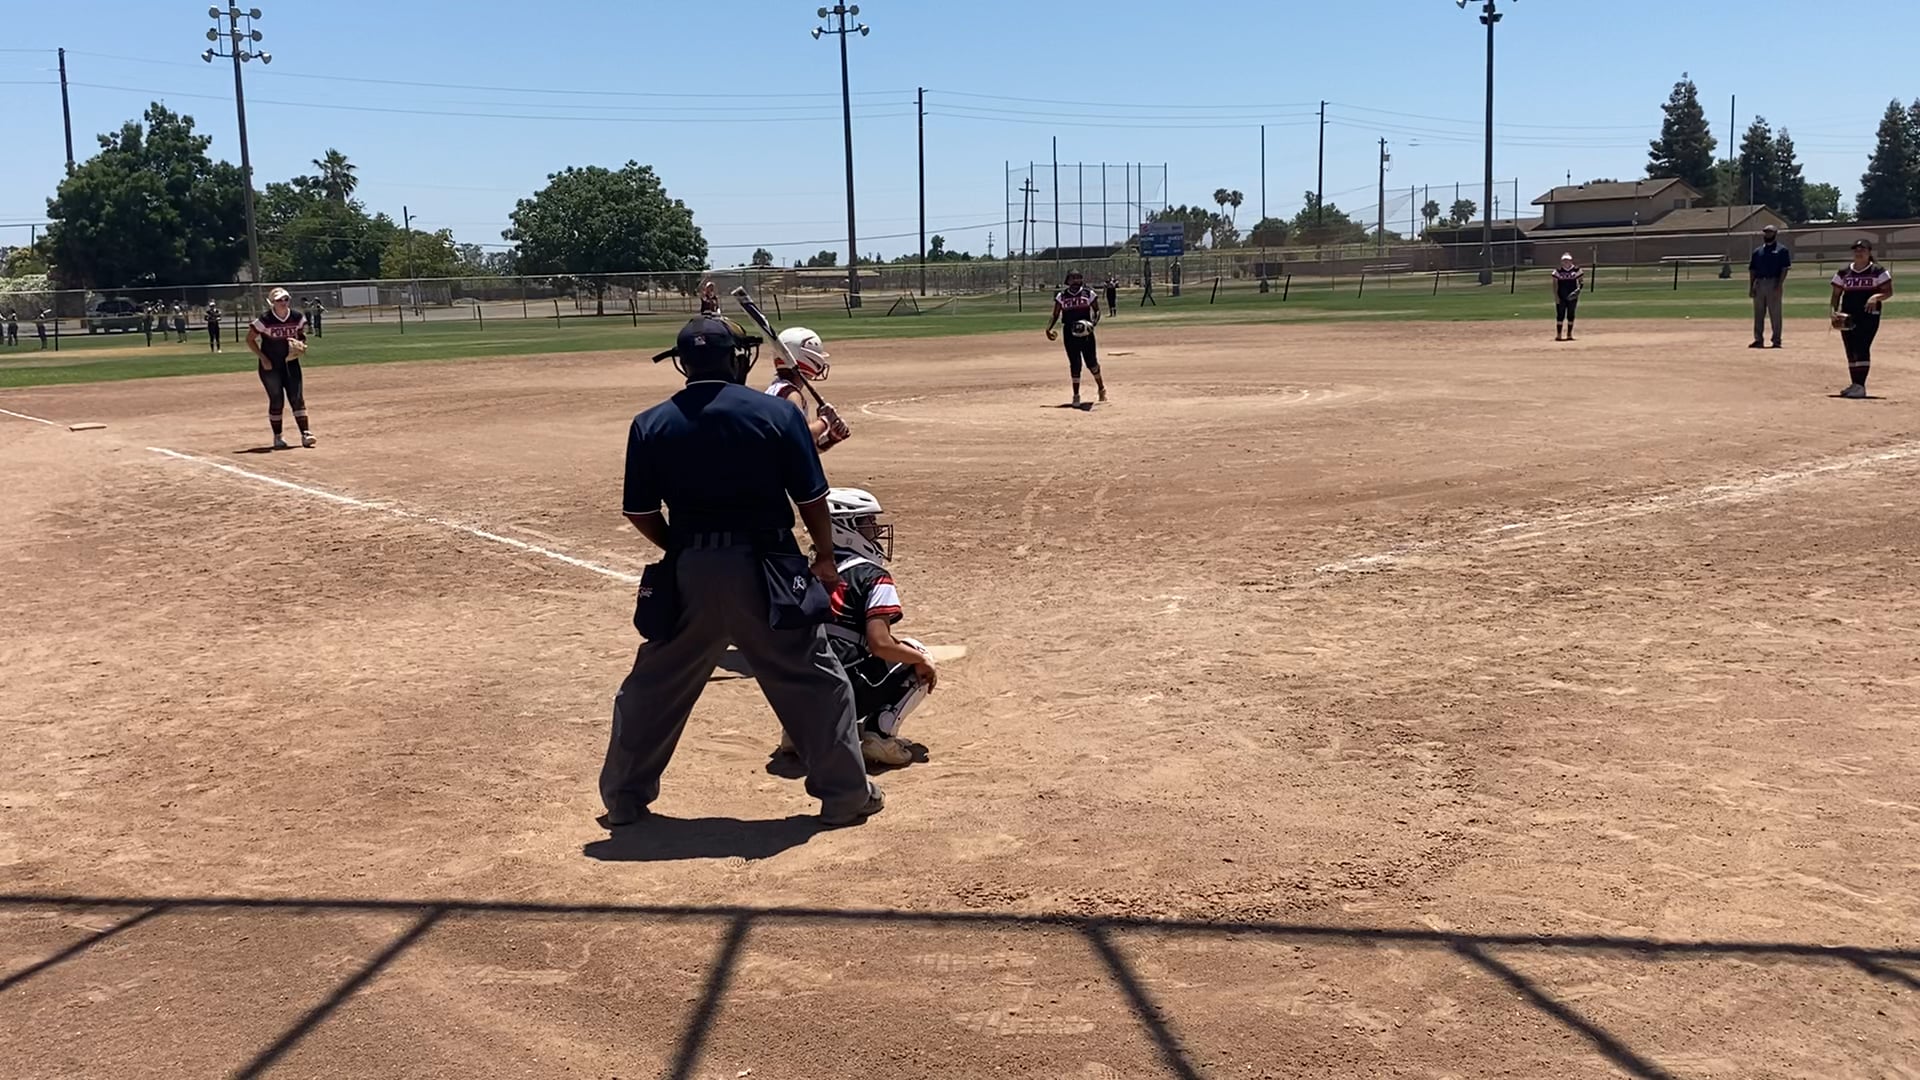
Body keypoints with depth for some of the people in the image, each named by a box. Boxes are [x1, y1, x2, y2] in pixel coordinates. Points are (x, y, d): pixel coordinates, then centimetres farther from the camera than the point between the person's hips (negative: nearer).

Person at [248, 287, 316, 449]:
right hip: (270, 366, -3)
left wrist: (302, 345, -7)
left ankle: (305, 433, -5)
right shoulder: (265, 319, -14)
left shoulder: (297, 317, -4)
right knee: (276, 401, 1)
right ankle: (277, 437, 12)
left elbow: (302, 334, 15)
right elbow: (250, 339, -5)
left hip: (291, 363, 3)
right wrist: (262, 358, -12)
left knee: (297, 398, -4)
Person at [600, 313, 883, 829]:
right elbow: (811, 498, -3)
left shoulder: (650, 425, 1)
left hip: (690, 573, 2)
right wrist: (825, 557, 11)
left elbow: (641, 513, 3)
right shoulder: (776, 413, -5)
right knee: (815, 679, 10)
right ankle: (846, 795, 14)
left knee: (655, 685, 17)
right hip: (764, 568, -2)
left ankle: (623, 797, 25)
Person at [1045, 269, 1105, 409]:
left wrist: (1093, 323, -13)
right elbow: (1055, 315, 7)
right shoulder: (1061, 296, 3)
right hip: (1070, 334, 1)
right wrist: (1048, 329, -9)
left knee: (1091, 361, 0)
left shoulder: (1089, 294, 1)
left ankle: (1101, 387, 24)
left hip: (1086, 333, -1)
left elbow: (1097, 311, 6)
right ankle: (1076, 395, 8)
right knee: (1075, 364, 0)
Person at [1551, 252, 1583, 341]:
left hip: (1572, 296, 1)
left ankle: (1569, 335, 16)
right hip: (1561, 297, -1)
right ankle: (1558, 335, 1)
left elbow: (1580, 281, 6)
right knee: (1560, 315, -3)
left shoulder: (1576, 270, 1)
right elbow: (1555, 284, 0)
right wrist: (1556, 296, -7)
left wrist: (1579, 289, -14)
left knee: (1571, 315, 7)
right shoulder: (1557, 270, -1)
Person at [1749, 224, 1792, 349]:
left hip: (1774, 283, -5)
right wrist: (1751, 287, 4)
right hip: (1759, 283, 5)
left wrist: (1779, 285, -15)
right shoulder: (1758, 251, 16)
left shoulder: (1781, 250, 2)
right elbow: (1752, 270, 14)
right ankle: (1758, 340, 9)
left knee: (1775, 313, -3)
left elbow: (1785, 268, -5)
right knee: (1758, 314, 5)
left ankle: (1776, 340, 0)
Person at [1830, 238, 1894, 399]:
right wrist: (1835, 311, -5)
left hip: (1869, 315, -4)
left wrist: (1876, 297, -22)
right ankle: (1855, 385, 14)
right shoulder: (1843, 272, 9)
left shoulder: (1878, 271, 0)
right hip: (1847, 317, 4)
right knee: (1851, 350, 5)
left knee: (1862, 348, -15)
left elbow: (1889, 291, -1)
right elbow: (1836, 294, 11)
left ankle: (1860, 385, -16)